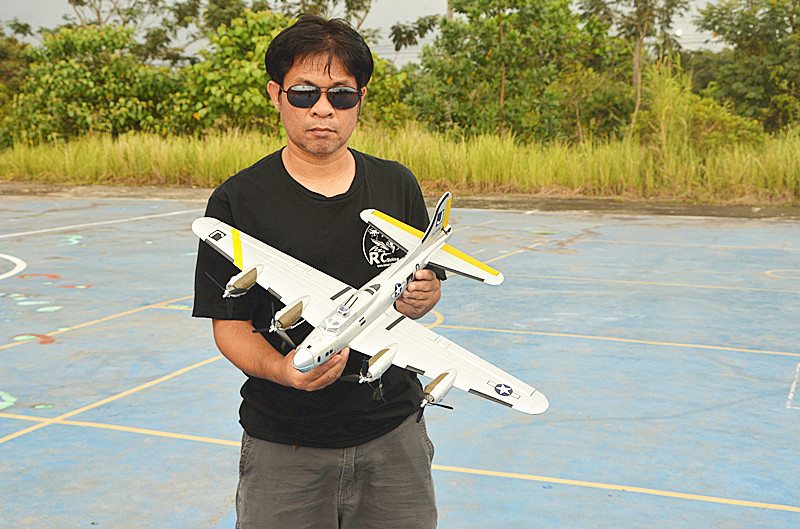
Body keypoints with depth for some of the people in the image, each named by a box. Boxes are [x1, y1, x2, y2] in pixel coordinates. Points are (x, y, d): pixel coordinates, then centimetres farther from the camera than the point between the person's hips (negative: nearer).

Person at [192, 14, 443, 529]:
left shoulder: (398, 186, 3)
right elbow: (231, 324, -7)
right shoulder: (237, 201, -7)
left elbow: (428, 284, 13)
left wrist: (422, 297, -10)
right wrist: (282, 369, -26)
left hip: (393, 433, 3)